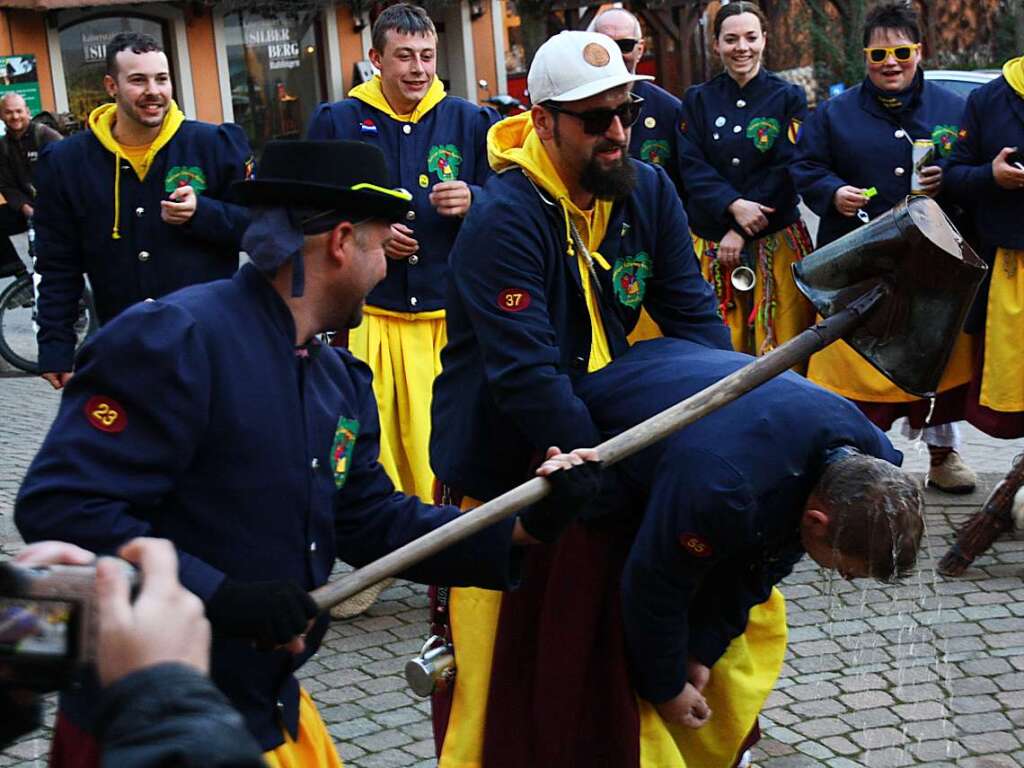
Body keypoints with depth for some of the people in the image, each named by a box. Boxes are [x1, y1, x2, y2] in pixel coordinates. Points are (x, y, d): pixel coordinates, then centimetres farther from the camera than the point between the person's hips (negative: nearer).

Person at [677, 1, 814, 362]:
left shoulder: (789, 97, 3)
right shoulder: (697, 100, 8)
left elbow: (786, 169, -5)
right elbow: (692, 166, -2)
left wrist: (741, 232, -11)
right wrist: (734, 205, -18)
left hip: (777, 240, -1)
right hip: (710, 243, 1)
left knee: (781, 345, -3)